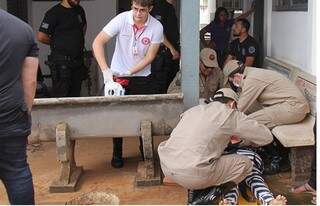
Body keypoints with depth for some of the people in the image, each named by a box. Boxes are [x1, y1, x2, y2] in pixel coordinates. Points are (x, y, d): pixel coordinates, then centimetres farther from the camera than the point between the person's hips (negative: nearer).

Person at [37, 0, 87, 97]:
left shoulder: (80, 10, 11)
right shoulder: (54, 13, -9)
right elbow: (41, 37, -12)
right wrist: (56, 43, 2)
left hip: (78, 60, 7)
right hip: (61, 61, -6)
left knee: (75, 95, 10)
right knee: (60, 96, -7)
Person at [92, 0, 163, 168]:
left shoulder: (156, 27, -13)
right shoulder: (121, 19, -17)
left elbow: (149, 57, -11)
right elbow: (97, 43, -20)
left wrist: (129, 73, -20)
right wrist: (105, 70, -30)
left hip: (142, 77, 1)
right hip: (117, 75, -1)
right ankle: (117, 154, 17)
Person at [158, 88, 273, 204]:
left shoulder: (193, 110, 21)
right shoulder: (231, 114, 6)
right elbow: (266, 137, 10)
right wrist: (247, 139, 31)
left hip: (166, 168, 6)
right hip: (193, 175, -6)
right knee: (245, 164, 9)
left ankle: (195, 189, 13)